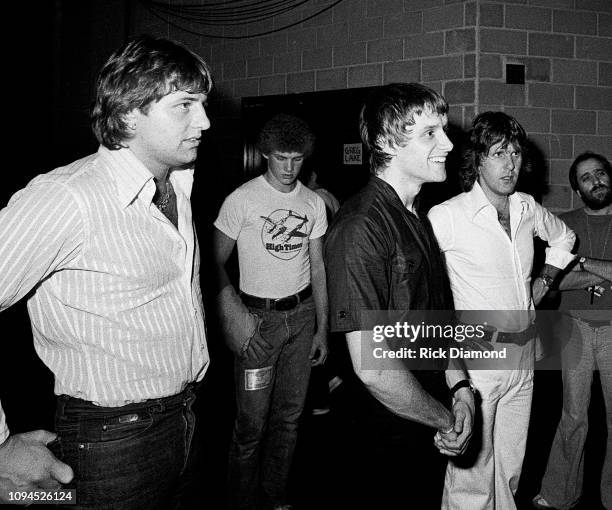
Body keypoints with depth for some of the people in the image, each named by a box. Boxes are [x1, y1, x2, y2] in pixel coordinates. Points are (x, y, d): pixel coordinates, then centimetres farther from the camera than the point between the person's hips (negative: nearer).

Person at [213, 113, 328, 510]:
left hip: (302, 314, 4)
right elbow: (217, 263, -5)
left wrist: (322, 328, 9)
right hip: (258, 317, -4)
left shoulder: (314, 203, 6)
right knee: (253, 421, -3)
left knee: (290, 415, 10)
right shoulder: (242, 200, -7)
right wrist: (234, 315, -18)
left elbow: (318, 268, 11)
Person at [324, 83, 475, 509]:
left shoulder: (420, 219, 8)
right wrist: (446, 421, -14)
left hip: (432, 432, 9)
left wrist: (460, 387, -1)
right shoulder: (360, 227, -24)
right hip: (389, 438, -9)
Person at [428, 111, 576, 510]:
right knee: (473, 471, -2)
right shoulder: (448, 216, -14)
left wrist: (545, 280, 16)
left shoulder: (527, 208, 7)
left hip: (523, 356, 6)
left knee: (511, 466, 17)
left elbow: (564, 236, 28)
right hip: (476, 354, -6)